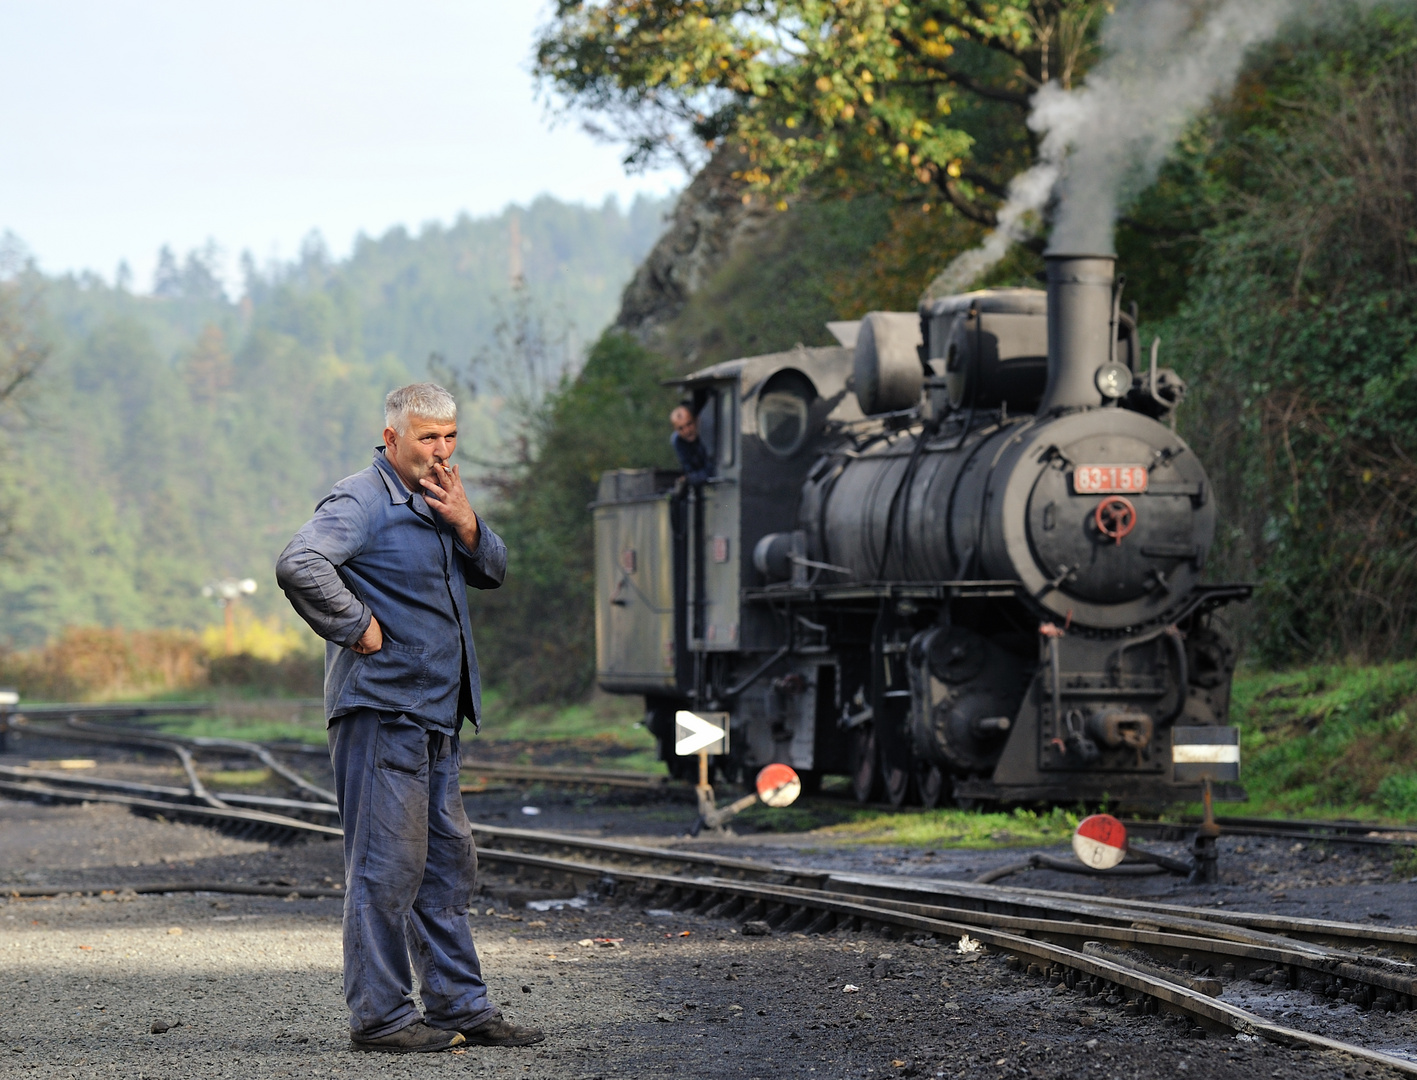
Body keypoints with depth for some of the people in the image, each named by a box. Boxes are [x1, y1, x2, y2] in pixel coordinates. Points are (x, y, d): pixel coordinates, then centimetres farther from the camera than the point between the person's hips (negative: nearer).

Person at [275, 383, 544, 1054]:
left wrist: (465, 525, -2)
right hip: (381, 710, -10)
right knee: (387, 866, -8)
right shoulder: (362, 500, -12)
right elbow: (299, 566, -27)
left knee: (448, 863, 13)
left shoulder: (435, 499, 17)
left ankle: (459, 1005, 20)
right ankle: (379, 1016, -4)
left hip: (435, 718, 10)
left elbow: (492, 572, 17)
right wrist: (357, 626, -20)